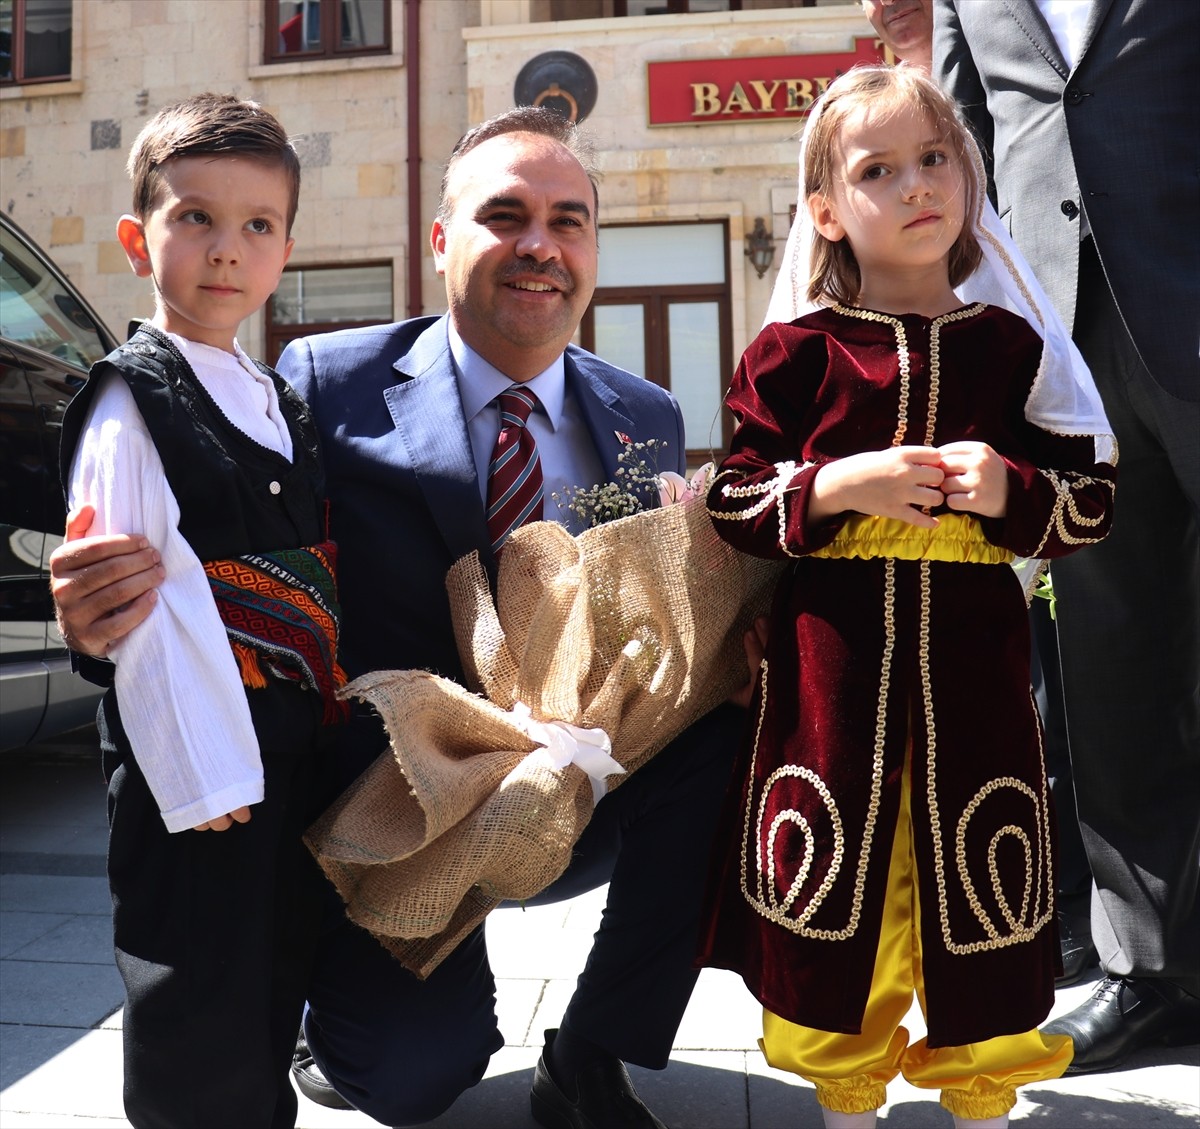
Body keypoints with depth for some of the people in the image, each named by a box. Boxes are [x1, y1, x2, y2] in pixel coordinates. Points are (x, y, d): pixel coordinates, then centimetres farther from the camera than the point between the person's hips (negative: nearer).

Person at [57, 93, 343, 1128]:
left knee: (278, 989, 20)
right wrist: (204, 772, -18)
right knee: (201, 1032, 5)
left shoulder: (283, 407, 13)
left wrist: (333, 715, 11)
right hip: (198, 752, -7)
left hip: (298, 745, 7)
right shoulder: (134, 402, -9)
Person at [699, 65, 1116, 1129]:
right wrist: (836, 486, -14)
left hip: (970, 658, 2)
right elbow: (730, 504, 2)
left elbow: (1093, 501, 10)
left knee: (979, 895, 9)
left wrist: (1009, 489, -10)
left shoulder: (1013, 349, 8)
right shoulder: (796, 354, 2)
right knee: (833, 878, 6)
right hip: (831, 660, -1)